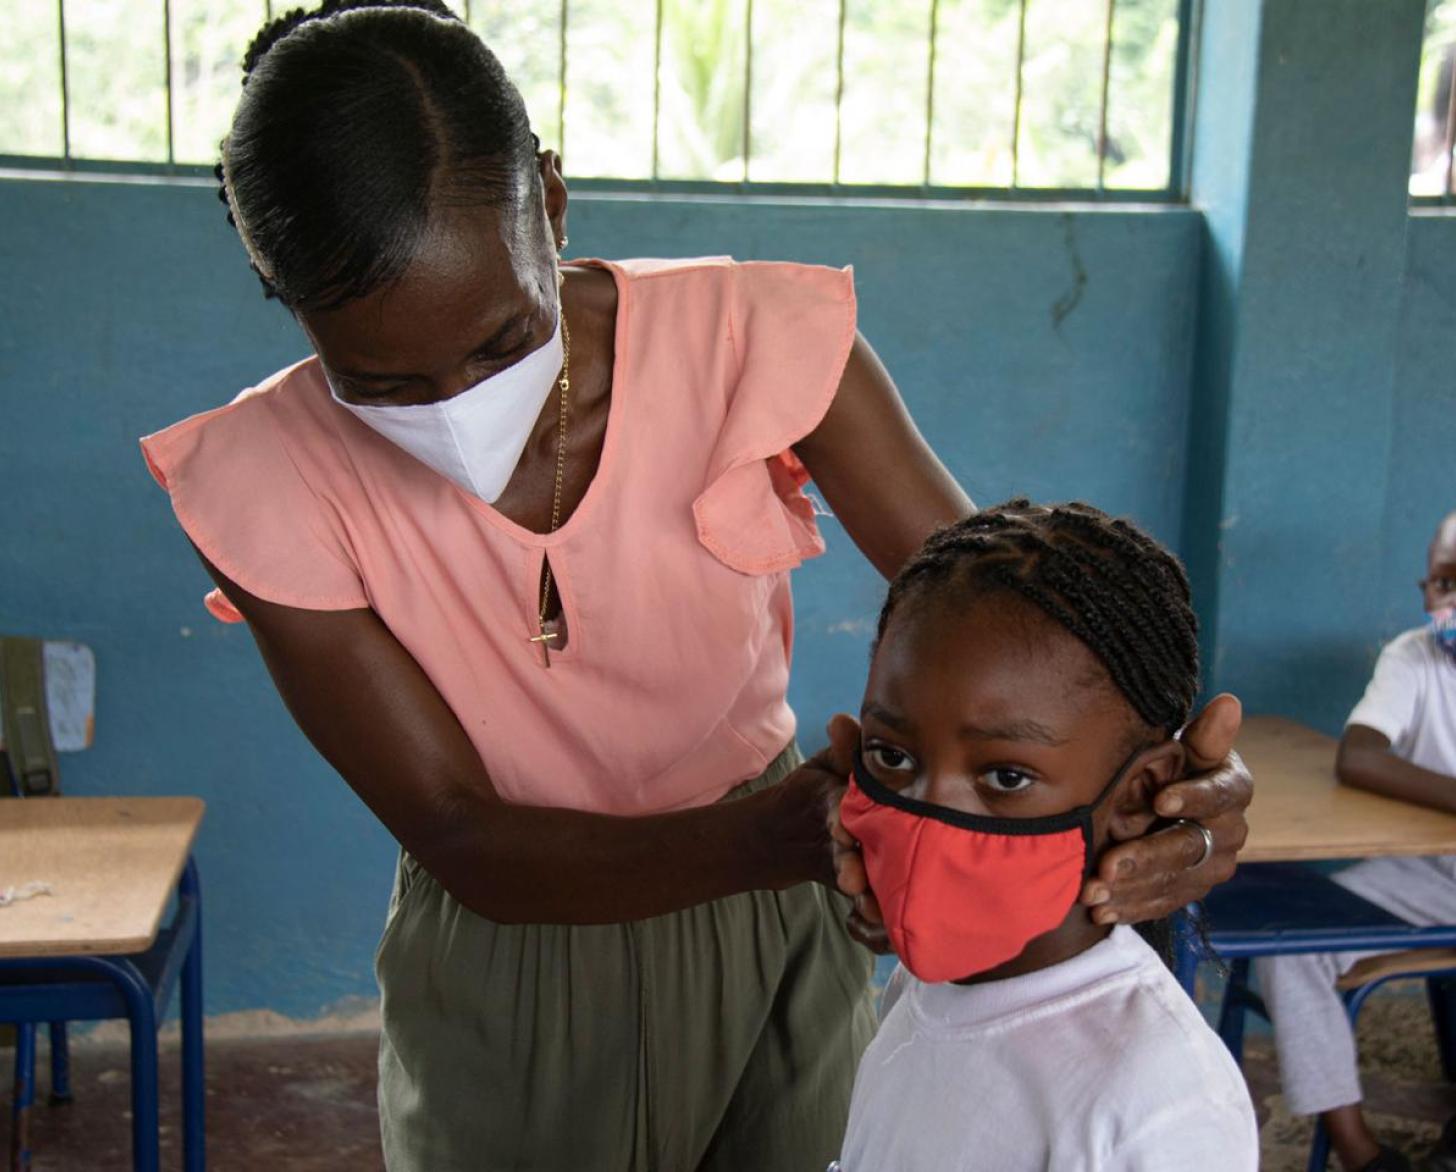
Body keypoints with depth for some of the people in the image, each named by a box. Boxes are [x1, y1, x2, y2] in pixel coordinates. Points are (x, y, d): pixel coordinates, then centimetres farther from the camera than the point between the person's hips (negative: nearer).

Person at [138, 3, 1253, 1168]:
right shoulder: (262, 481, -20)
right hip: (498, 974, 0)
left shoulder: (754, 339, -20)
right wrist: (772, 839, -39)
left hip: (773, 938, 1)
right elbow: (463, 842, -23)